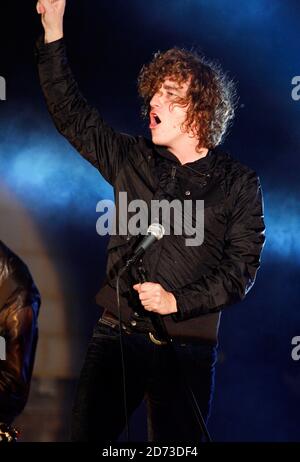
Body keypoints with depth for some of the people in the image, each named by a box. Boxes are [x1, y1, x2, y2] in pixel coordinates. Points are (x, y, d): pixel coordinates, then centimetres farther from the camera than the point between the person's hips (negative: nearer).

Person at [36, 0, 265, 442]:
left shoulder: (238, 183, 1)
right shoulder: (132, 159, 9)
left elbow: (241, 268, -3)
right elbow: (71, 114, 9)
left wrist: (177, 301, -15)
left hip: (186, 349, -2)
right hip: (116, 336, 3)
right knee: (88, 434, 1)